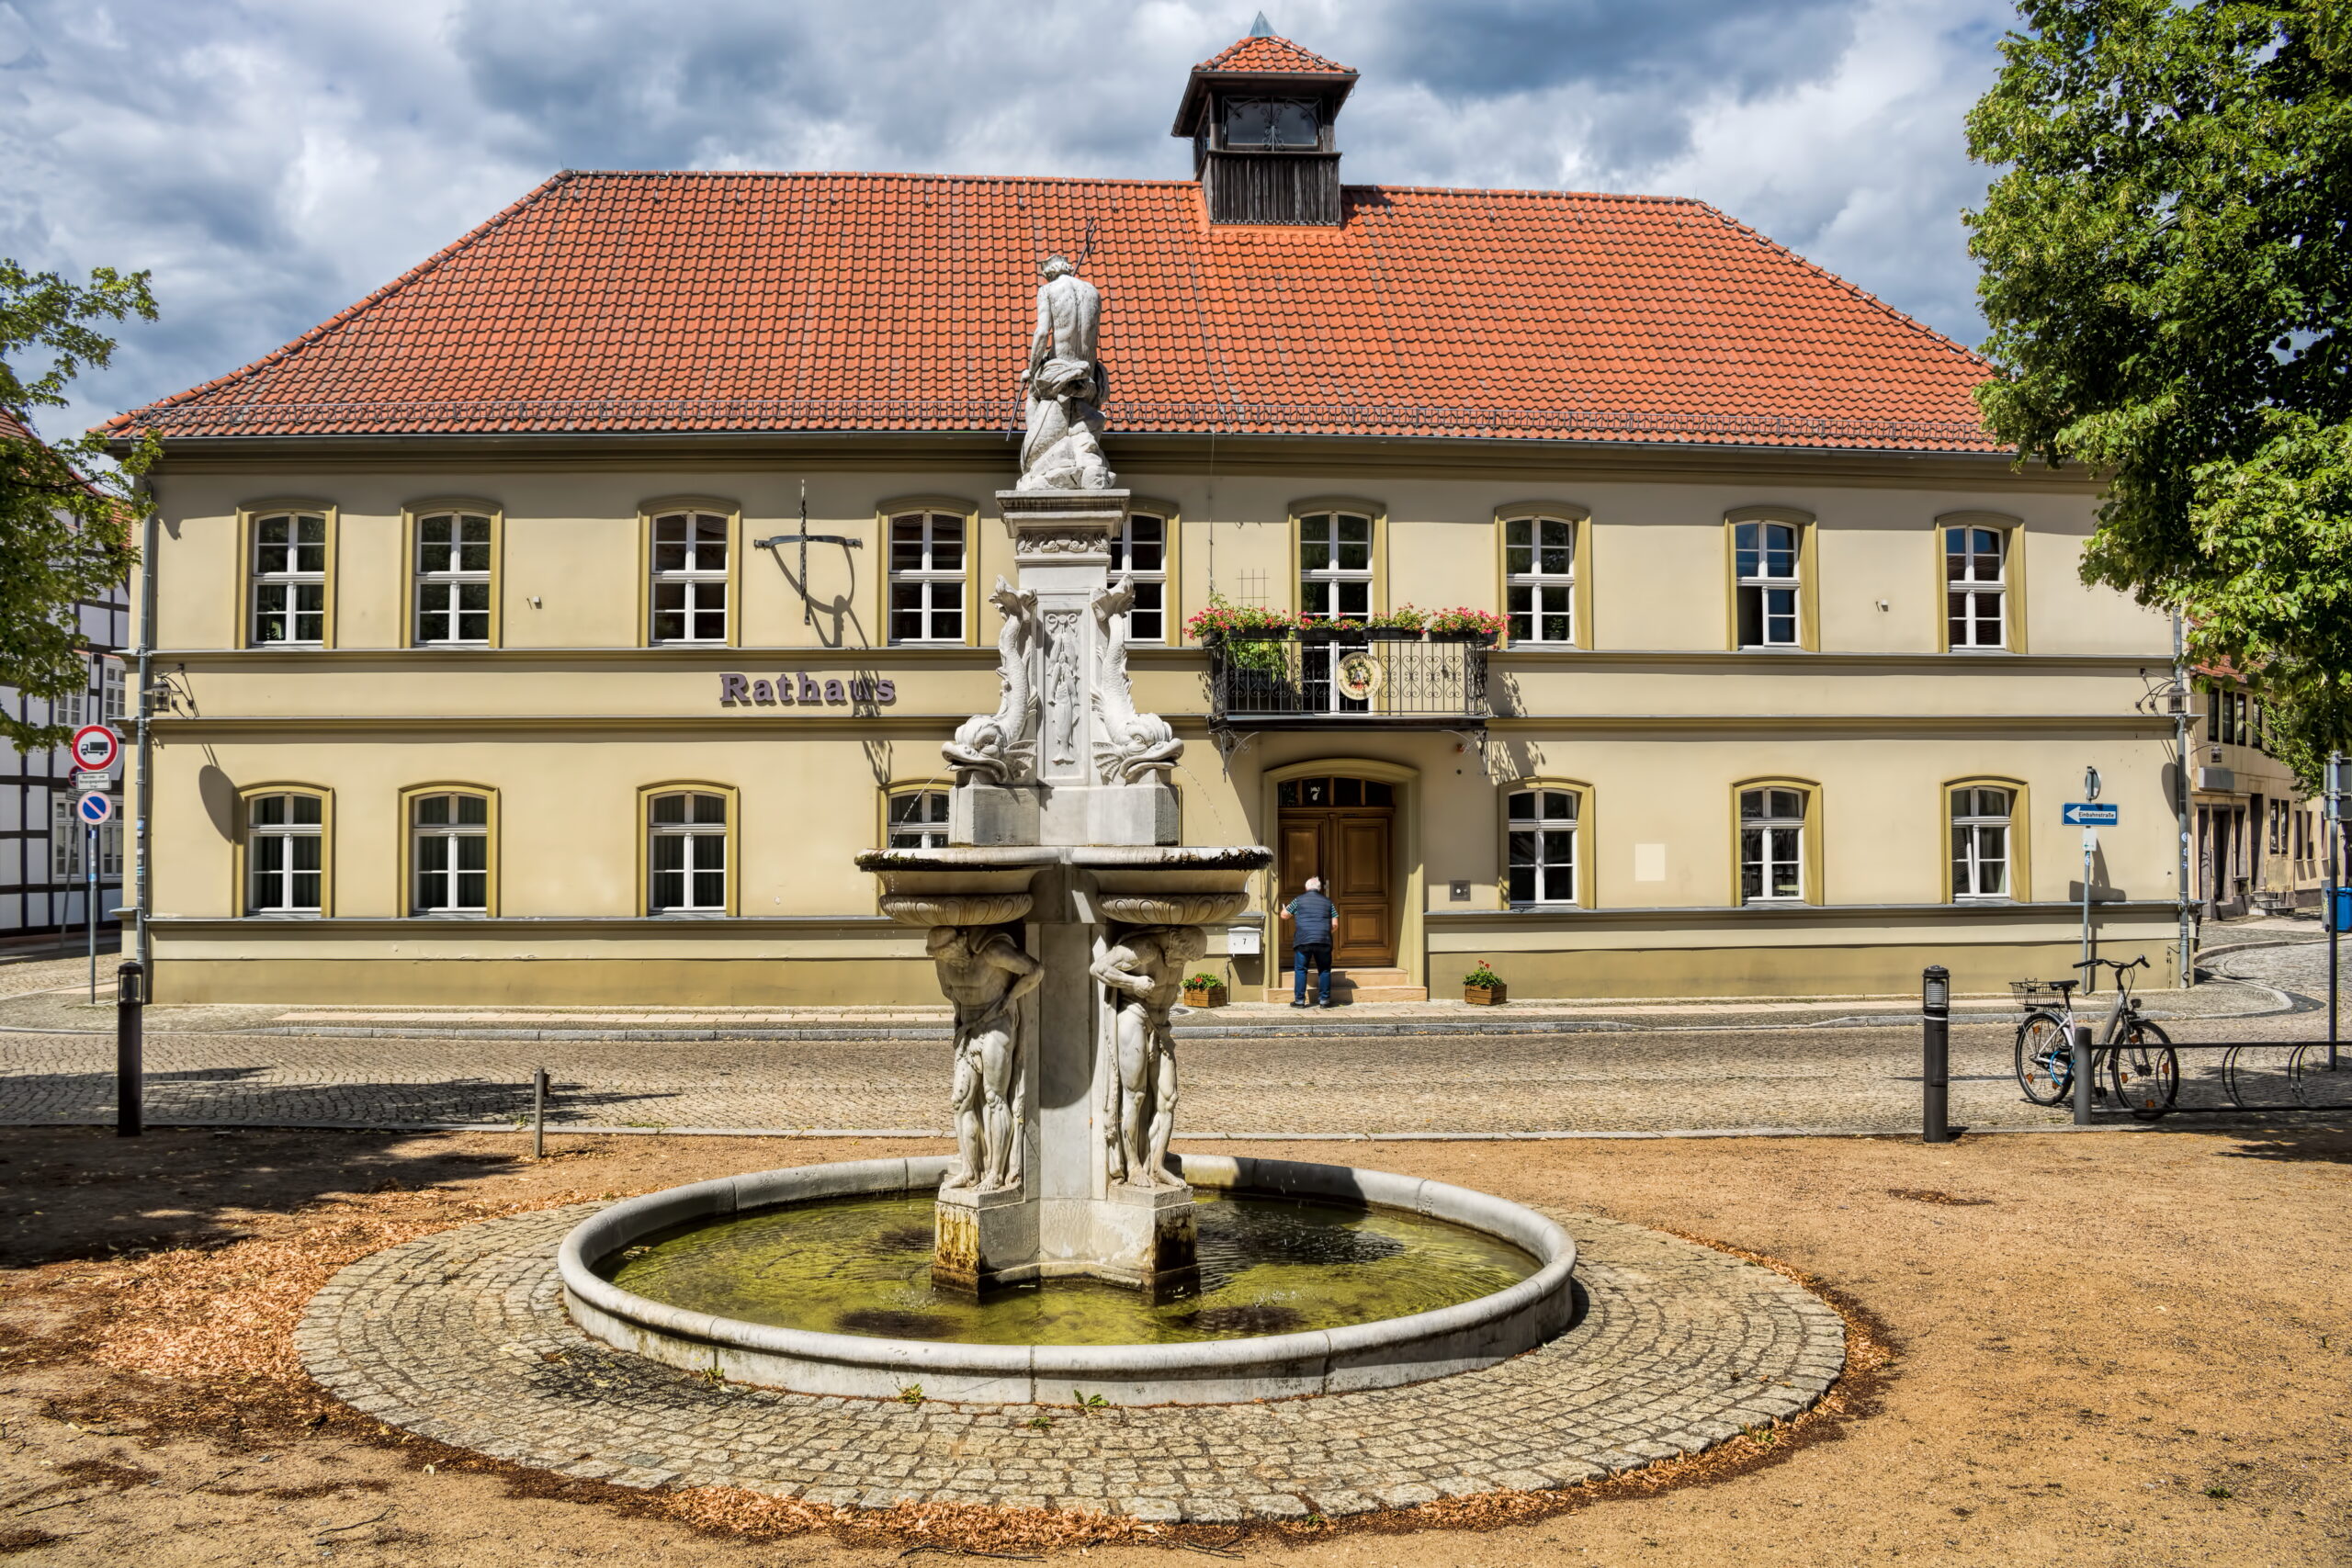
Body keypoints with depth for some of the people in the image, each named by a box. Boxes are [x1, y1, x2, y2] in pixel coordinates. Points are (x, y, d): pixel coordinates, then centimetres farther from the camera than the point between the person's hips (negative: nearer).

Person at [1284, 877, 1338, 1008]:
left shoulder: (1298, 900, 6)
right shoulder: (1328, 902, 11)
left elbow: (1285, 915, 12)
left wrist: (1284, 909, 35)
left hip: (1302, 941, -1)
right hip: (1323, 941, 1)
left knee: (1300, 970, 5)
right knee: (1324, 970, 10)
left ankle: (1299, 999, 3)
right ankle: (1324, 999, 8)